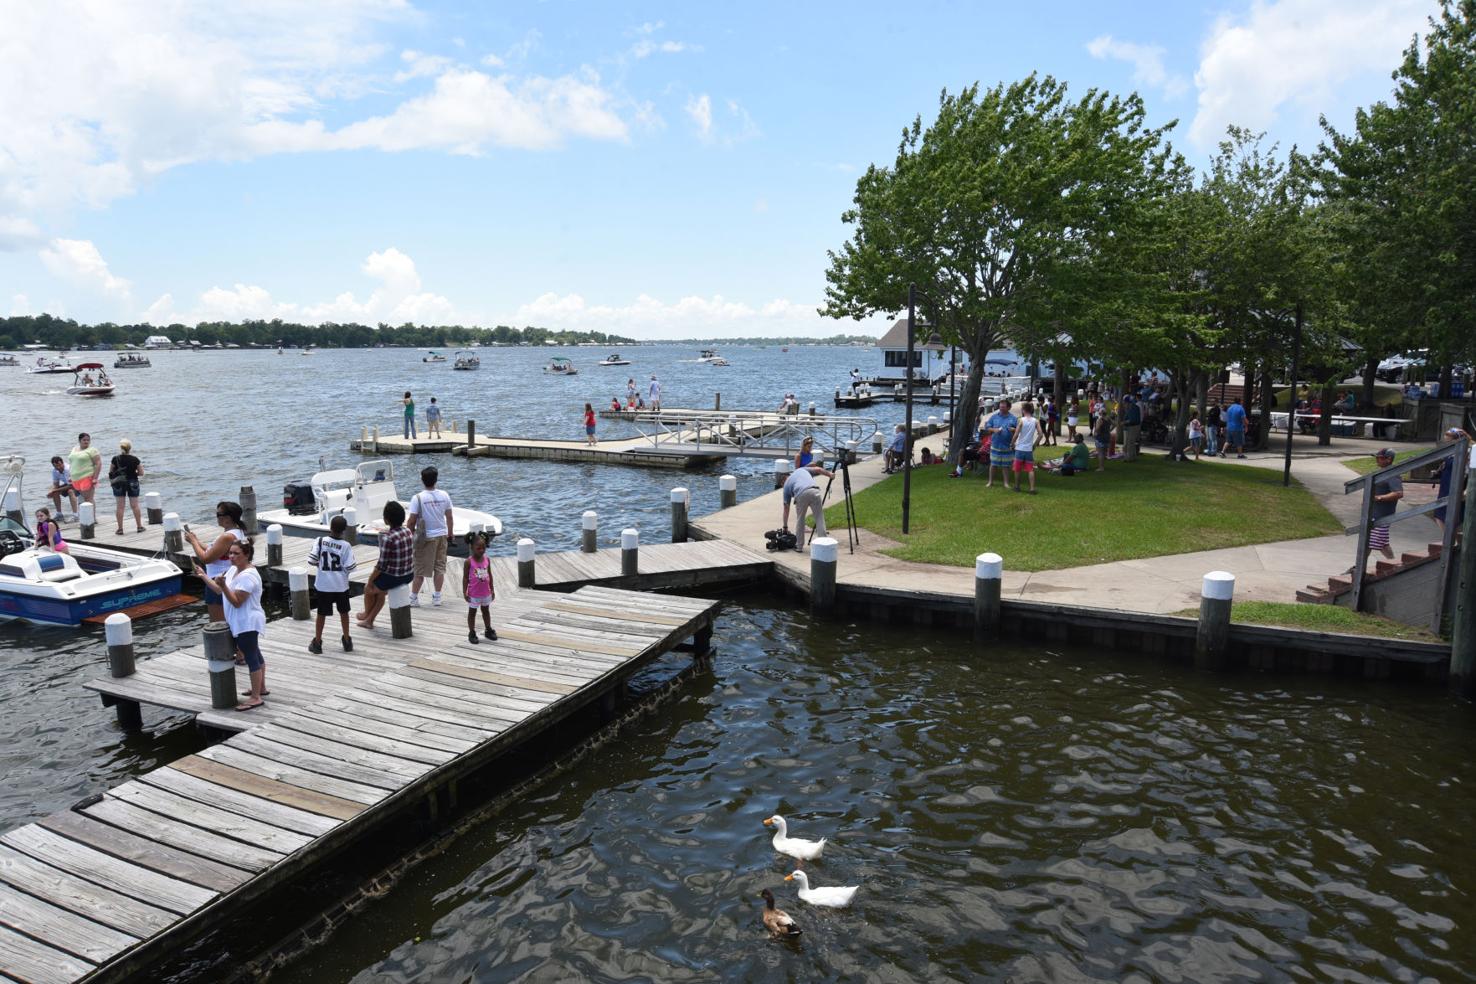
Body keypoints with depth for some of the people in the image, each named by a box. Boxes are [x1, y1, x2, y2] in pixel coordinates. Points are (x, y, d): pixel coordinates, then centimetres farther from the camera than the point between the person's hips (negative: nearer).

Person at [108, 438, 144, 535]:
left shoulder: (115, 459, -9)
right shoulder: (135, 459, -9)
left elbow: (110, 473, -2)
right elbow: (141, 473, -4)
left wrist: (111, 481, 14)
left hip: (119, 484, 0)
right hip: (133, 483, 0)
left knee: (120, 507, 5)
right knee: (135, 505, 9)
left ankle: (120, 529, 6)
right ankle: (139, 526, 14)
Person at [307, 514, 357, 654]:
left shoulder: (320, 541, -9)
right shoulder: (346, 546, -13)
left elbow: (312, 560, -10)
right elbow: (350, 567, -13)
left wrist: (320, 564, 10)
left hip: (323, 585, 0)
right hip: (341, 585, 0)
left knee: (321, 613, 12)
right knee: (343, 612, 17)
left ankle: (317, 643, 19)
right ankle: (347, 641, 23)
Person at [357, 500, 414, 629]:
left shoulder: (387, 538, -23)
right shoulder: (409, 532, -1)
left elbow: (381, 565, -20)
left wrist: (370, 581, -4)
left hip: (393, 577, -7)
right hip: (409, 575, 7)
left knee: (368, 589, 25)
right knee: (380, 591, 33)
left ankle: (366, 613, 50)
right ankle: (369, 620, 41)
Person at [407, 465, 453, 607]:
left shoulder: (417, 498, -15)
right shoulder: (444, 496, -3)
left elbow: (412, 521, -13)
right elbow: (449, 517, 4)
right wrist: (450, 534, 17)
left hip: (425, 537, -3)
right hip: (441, 535, 3)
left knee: (419, 569, 6)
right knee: (439, 567, 12)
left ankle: (413, 598, 13)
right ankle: (437, 597, 19)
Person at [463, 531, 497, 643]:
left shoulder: (487, 559, -3)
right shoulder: (469, 561, -16)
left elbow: (489, 575, 6)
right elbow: (465, 577, -11)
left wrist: (492, 589, 8)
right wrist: (464, 592, -13)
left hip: (486, 592, 4)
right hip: (473, 594, -4)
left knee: (486, 611, 18)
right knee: (472, 612, 9)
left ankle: (488, 630, 31)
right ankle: (472, 633, 19)